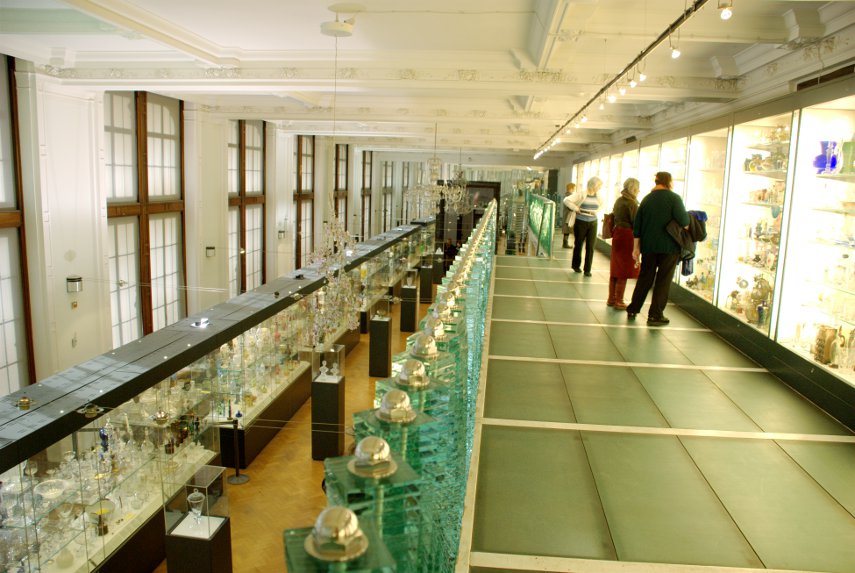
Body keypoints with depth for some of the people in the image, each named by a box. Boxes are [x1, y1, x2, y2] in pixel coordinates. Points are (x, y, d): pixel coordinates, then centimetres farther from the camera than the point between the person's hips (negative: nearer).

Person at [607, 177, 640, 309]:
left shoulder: (618, 201, 11)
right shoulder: (631, 203, -14)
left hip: (617, 235, 8)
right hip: (627, 236, -8)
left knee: (615, 269, 14)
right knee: (624, 271, -1)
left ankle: (611, 299, 20)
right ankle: (618, 301, 4)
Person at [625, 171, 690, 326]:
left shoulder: (647, 199, 7)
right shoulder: (674, 198, -7)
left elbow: (637, 226, 7)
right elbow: (684, 222, -17)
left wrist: (636, 247, 12)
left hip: (648, 246, 4)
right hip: (669, 247, -4)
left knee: (645, 278, 16)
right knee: (663, 281, 4)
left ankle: (633, 310, 21)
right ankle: (655, 315, 5)